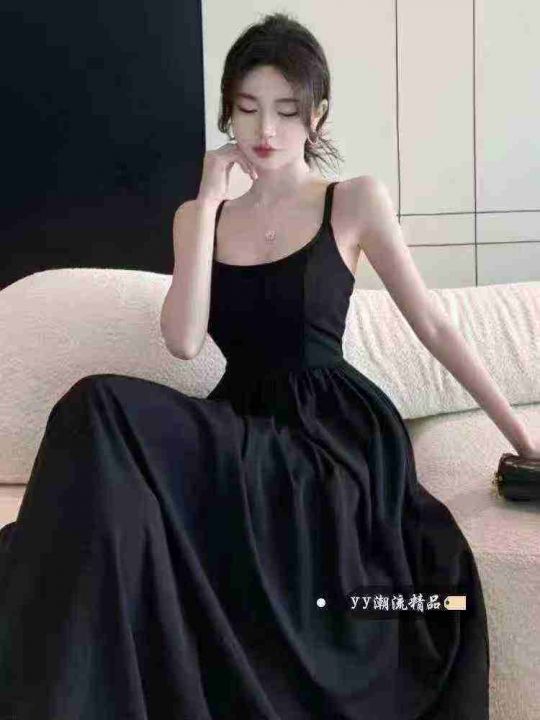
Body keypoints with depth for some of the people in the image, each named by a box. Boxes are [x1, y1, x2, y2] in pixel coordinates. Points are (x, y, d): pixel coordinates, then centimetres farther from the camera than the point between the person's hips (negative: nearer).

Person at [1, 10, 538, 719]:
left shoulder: (356, 200, 4)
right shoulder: (198, 216, 13)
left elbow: (433, 327, 5)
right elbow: (184, 340, -4)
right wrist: (208, 201, -3)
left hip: (337, 430, -4)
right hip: (245, 429, 4)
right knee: (99, 410, -29)